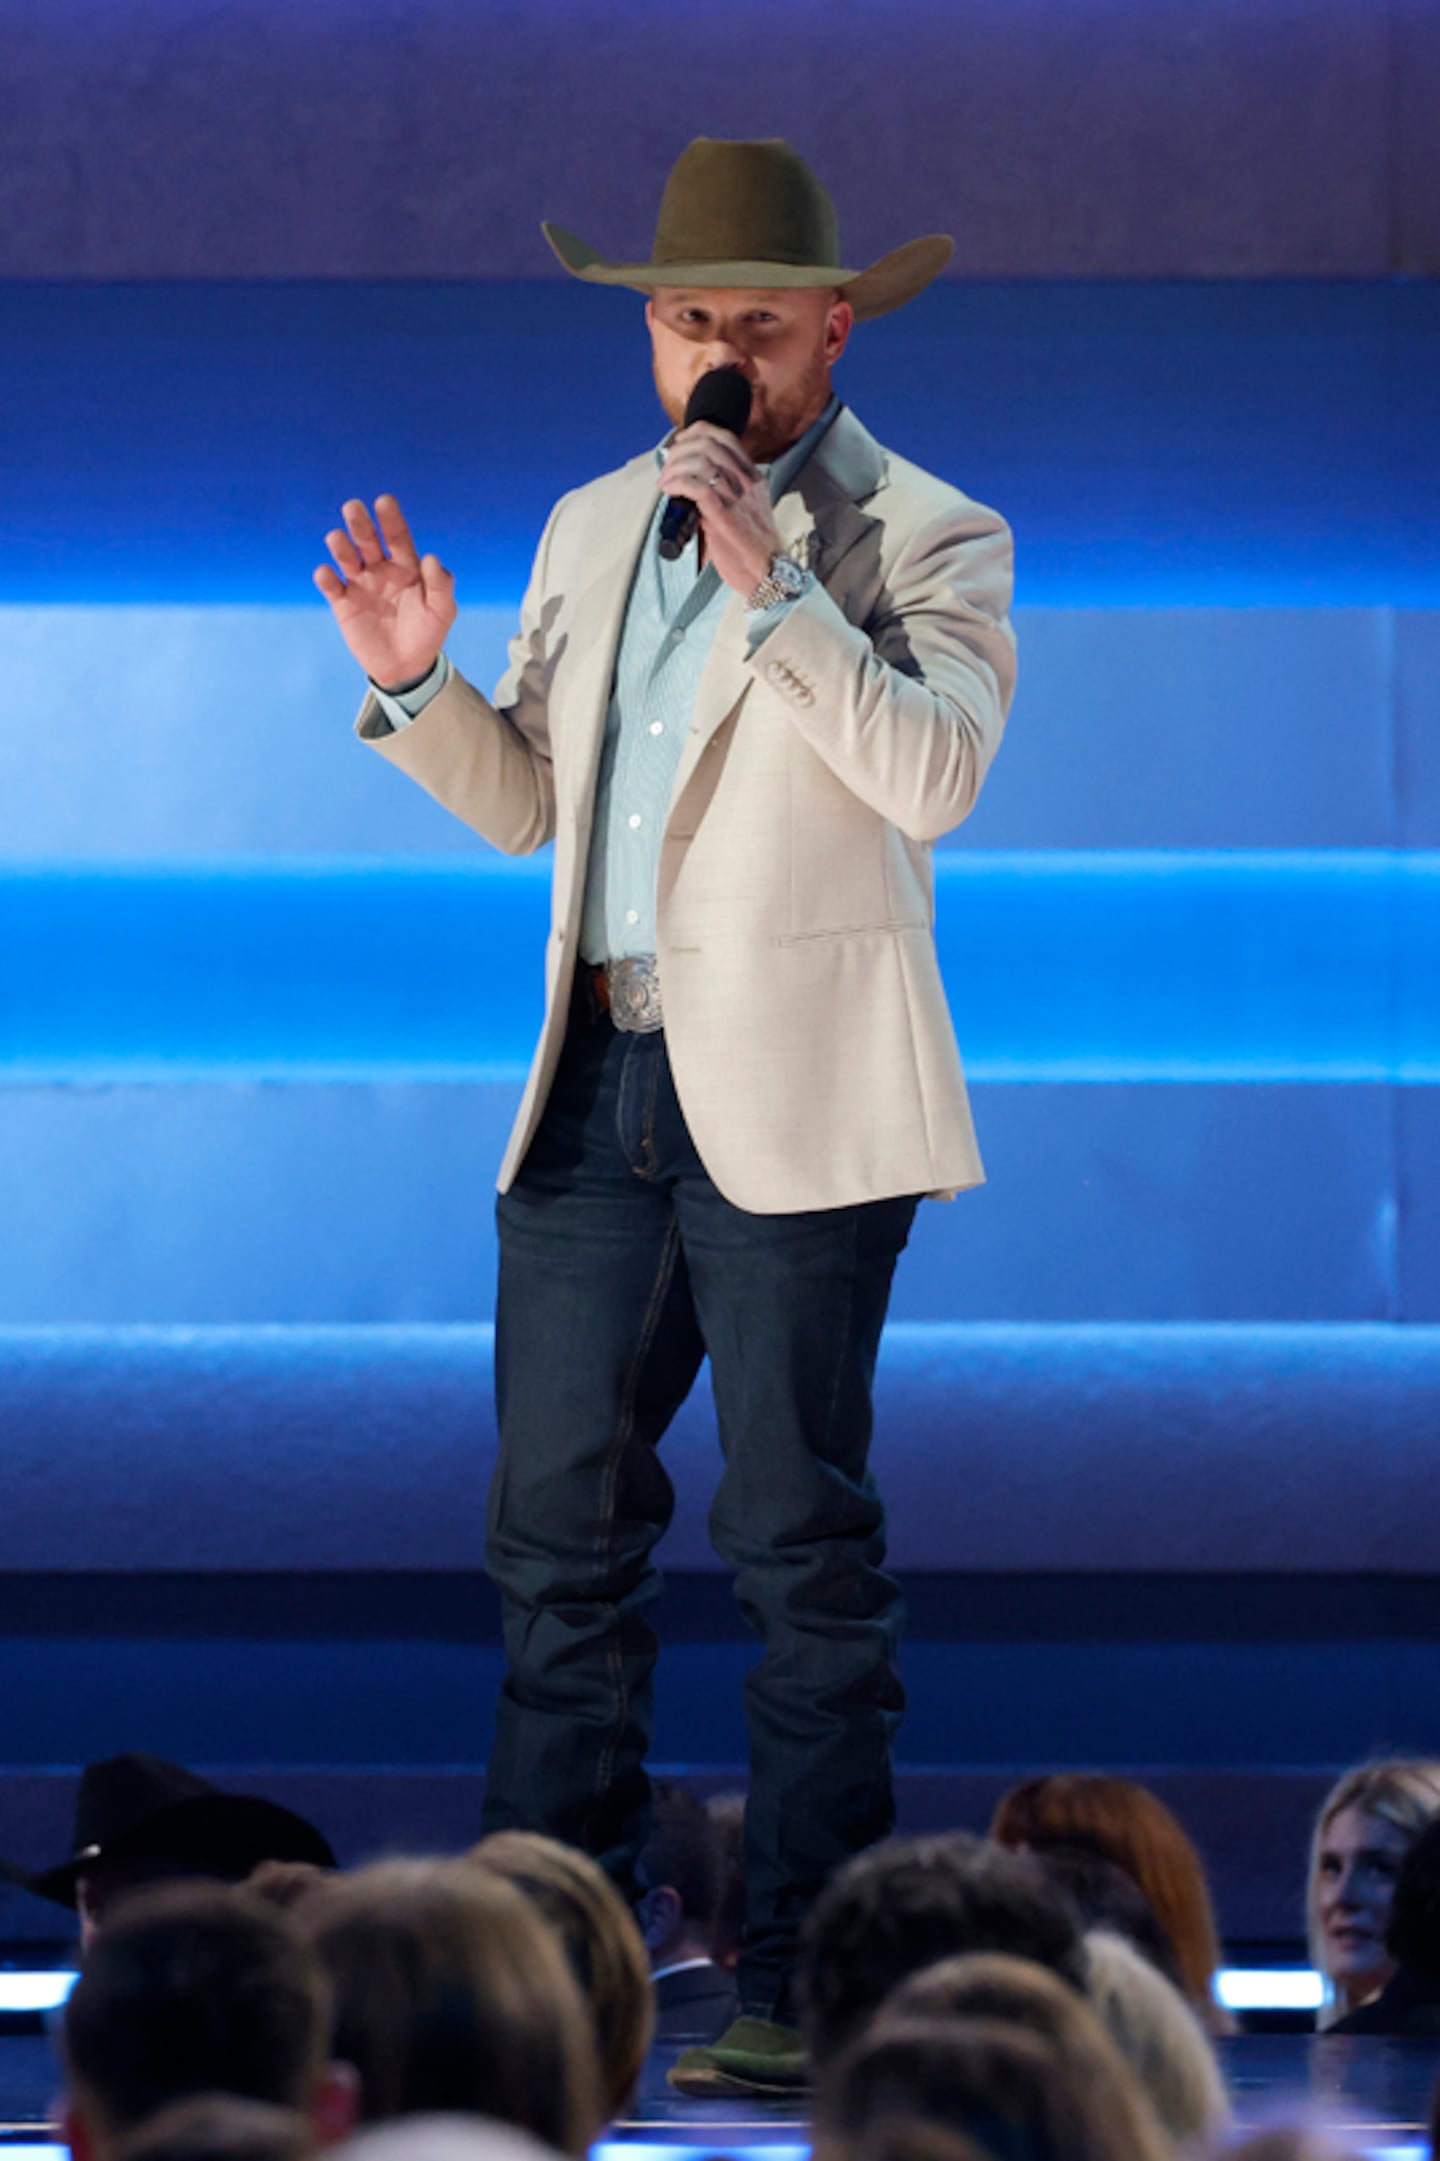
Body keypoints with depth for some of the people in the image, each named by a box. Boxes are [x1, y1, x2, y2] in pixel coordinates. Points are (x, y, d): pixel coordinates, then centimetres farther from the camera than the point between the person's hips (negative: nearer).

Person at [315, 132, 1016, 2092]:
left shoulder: (925, 537, -2)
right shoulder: (589, 530, 16)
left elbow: (938, 772, -18)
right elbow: (527, 806, 19)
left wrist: (773, 587, -23)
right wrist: (418, 681, 1)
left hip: (794, 1097, -6)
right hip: (599, 1083, 6)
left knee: (802, 1540, -2)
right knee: (559, 1526, 7)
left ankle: (805, 1975, 3)